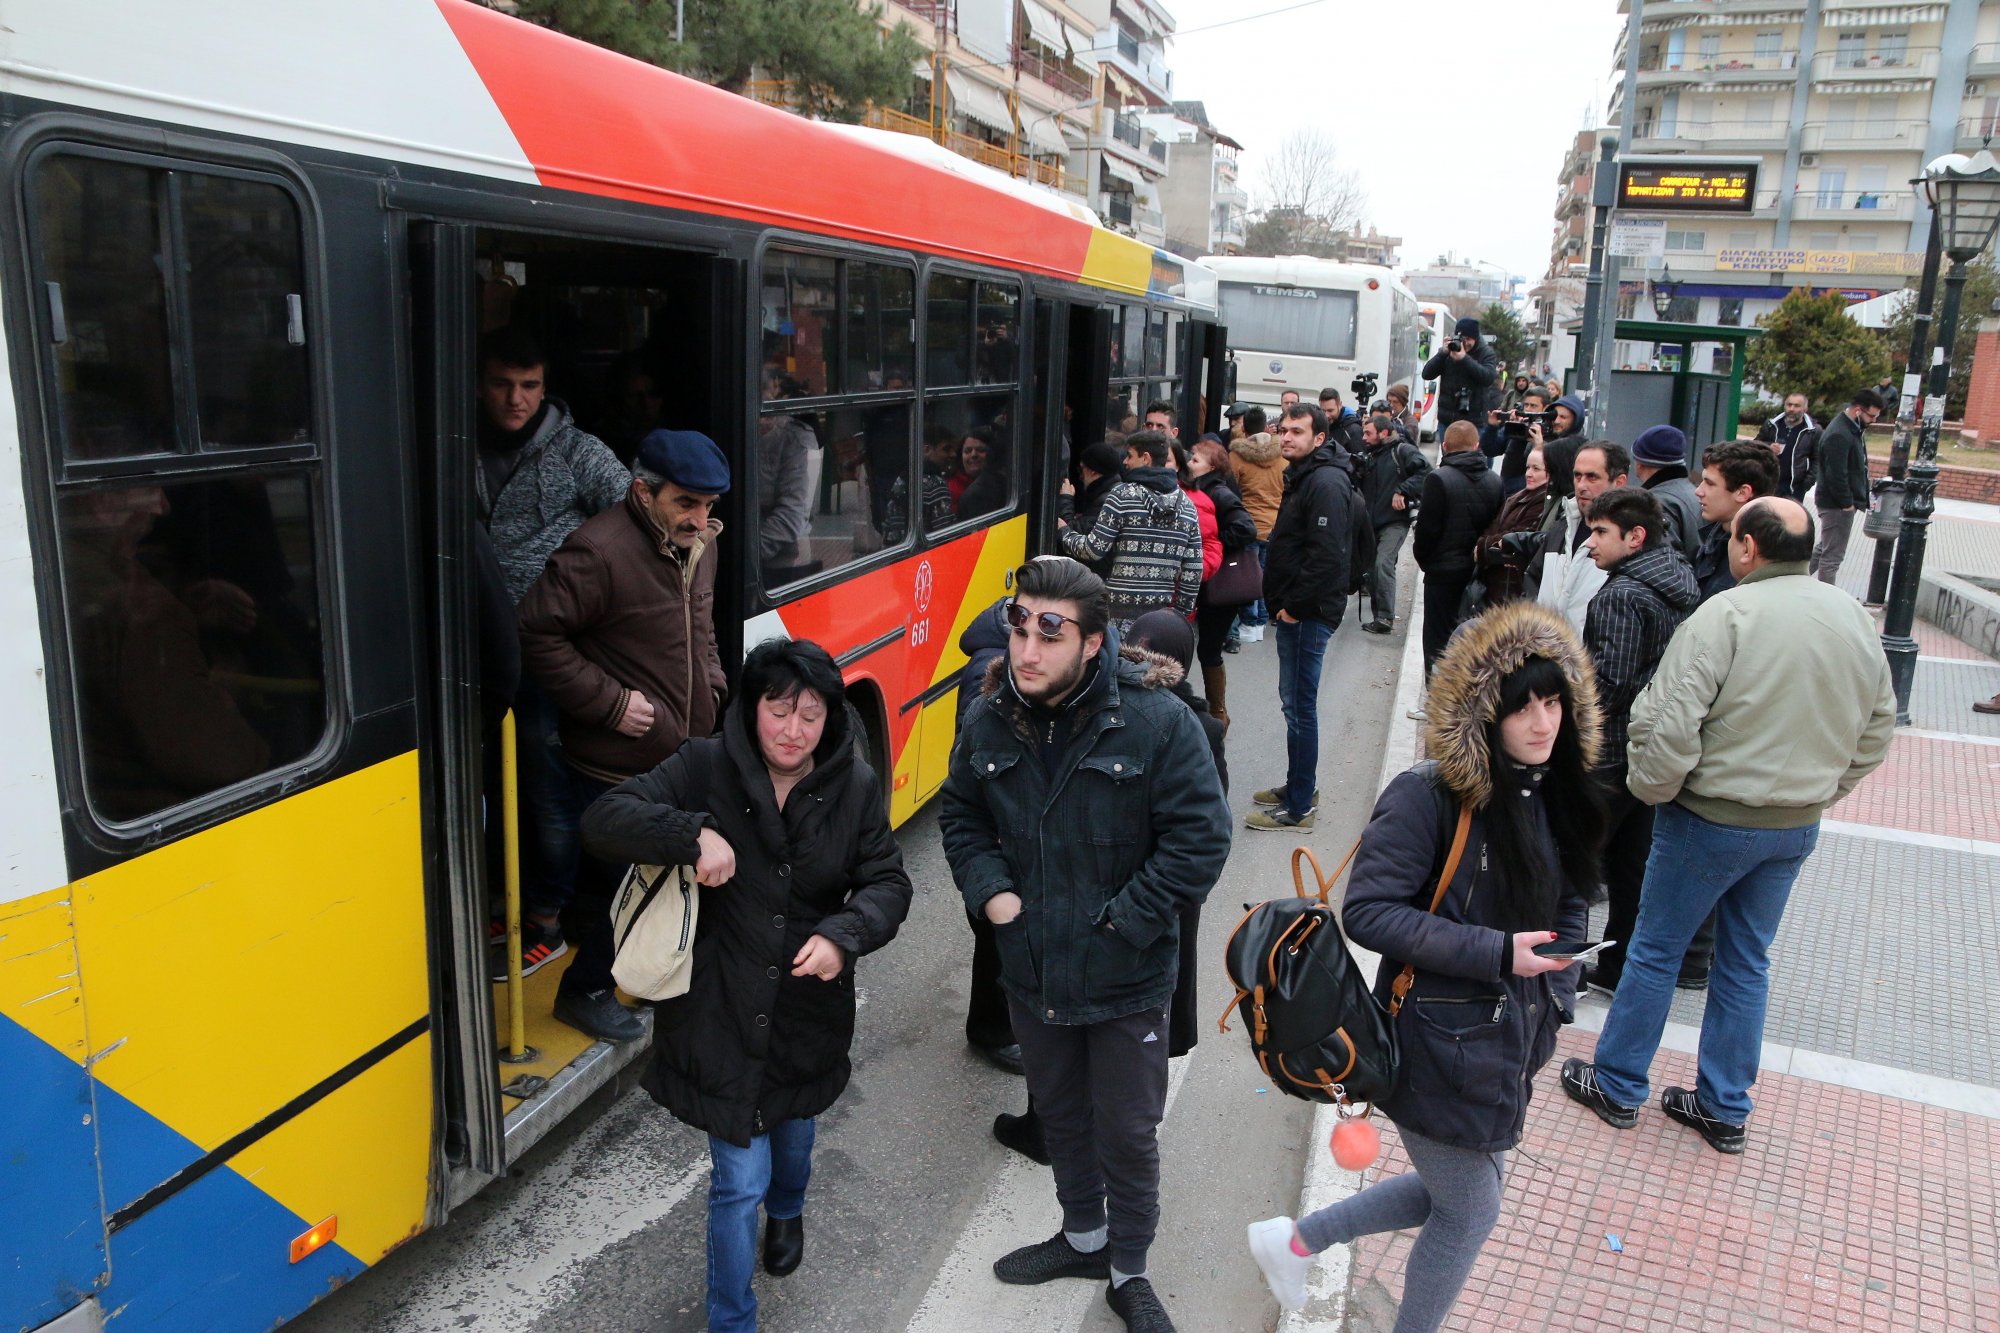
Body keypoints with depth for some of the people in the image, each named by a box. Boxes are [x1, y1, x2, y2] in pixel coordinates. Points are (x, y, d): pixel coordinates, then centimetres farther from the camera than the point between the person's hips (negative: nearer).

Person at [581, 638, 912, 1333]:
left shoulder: (856, 787, -8)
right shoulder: (704, 768, -14)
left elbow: (887, 883, -7)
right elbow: (603, 820, -19)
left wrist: (844, 935, -27)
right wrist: (693, 834, -35)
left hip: (809, 1011, 3)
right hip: (721, 1011, -3)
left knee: (793, 1124, 30)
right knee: (740, 1179, 2)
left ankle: (787, 1210, 66)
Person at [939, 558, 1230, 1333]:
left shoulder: (1156, 721, -20)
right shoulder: (990, 720, -6)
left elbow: (1201, 839, -17)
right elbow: (960, 814, 9)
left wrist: (1120, 922, -18)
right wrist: (988, 889, -7)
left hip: (1125, 979, -4)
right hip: (1031, 970, 4)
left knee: (1128, 1132, 12)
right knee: (1059, 1113, 24)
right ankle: (1084, 1236, 49)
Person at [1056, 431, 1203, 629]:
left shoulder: (1123, 495, -6)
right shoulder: (1187, 505, 10)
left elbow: (1094, 549, -7)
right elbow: (1193, 570, 8)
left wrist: (1064, 533, 11)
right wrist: (1181, 613, 16)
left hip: (1119, 614, -5)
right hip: (1160, 614, 5)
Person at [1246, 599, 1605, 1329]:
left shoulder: (1553, 793, 1)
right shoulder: (1428, 795, -23)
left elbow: (1570, 901, 14)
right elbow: (1367, 911, -25)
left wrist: (1554, 997, 2)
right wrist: (1496, 953, -27)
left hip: (1508, 1040, 8)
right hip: (1441, 1045, -8)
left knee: (1450, 1192, 22)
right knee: (1470, 1213, 11)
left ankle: (1297, 1238, 40)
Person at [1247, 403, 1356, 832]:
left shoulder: (1326, 482, -17)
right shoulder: (1302, 476, 17)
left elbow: (1326, 555, -24)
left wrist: (1295, 605, -18)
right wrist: (1282, 600, 16)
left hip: (1309, 613, -11)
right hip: (1296, 610, 11)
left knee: (1299, 705, -5)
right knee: (1294, 702, 17)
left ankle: (1298, 807, 2)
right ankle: (1300, 788, 29)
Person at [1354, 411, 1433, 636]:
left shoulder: (1403, 451, -5)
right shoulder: (1368, 455, 17)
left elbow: (1424, 471, -17)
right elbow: (1361, 486, 21)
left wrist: (1402, 491, -23)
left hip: (1395, 521, -8)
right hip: (1372, 522, 8)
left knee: (1383, 564, -21)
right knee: (1371, 568, 8)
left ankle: (1386, 618, -19)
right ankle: (1379, 617, 19)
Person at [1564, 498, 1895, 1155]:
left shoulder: (1726, 615, -21)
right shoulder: (1857, 620, 1)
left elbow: (1667, 725, -25)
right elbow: (1876, 731, 11)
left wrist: (1652, 790, -8)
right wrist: (1816, 792, 18)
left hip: (1712, 820, -6)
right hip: (1798, 828, 6)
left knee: (1655, 951, 10)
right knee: (1747, 963, 18)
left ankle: (1617, 1086, 24)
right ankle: (1725, 1109, 28)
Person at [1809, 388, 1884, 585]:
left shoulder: (1853, 429, 11)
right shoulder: (1839, 435, -22)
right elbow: (1836, 476, -26)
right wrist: (1847, 504, -19)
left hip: (1841, 503, 10)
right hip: (1838, 505, -10)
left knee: (1825, 548, 21)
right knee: (1833, 555, -3)